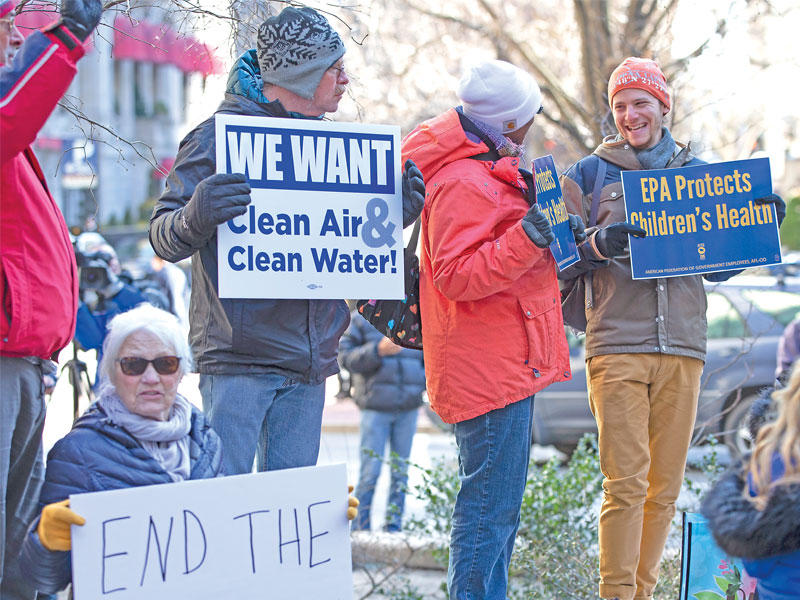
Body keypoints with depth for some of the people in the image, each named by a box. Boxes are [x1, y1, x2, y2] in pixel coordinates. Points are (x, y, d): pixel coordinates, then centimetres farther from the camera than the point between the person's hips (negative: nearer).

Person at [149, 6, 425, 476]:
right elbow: (165, 238, -7)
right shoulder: (222, 136, -5)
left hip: (309, 364, 6)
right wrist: (196, 218, -30)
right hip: (239, 353, -6)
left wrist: (395, 214, 5)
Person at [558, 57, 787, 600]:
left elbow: (720, 267, 19)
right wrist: (600, 244, -16)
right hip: (617, 346, -3)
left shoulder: (696, 173, 16)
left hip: (682, 349, 3)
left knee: (665, 488, 4)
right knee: (626, 484, -10)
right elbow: (563, 263, 4)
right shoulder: (591, 173, 8)